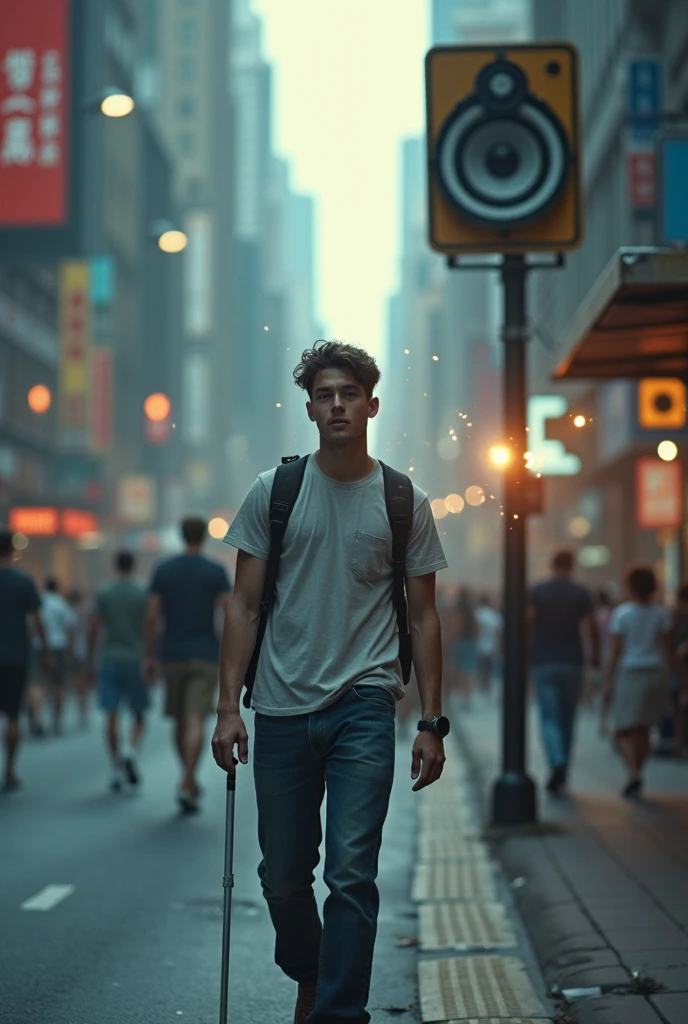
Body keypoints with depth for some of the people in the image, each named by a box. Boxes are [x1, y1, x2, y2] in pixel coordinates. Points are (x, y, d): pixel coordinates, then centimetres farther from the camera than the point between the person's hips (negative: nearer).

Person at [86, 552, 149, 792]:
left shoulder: (103, 593, 4)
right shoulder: (143, 594, -1)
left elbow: (93, 630, 2)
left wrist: (89, 663, 8)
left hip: (110, 661, 1)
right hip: (136, 661, -1)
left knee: (112, 716, 0)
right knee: (139, 717, 9)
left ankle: (117, 770, -2)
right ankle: (131, 750, -19)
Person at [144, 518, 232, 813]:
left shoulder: (164, 570, 4)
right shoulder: (216, 572, -1)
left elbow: (152, 617, 0)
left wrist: (148, 656, 5)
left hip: (173, 656, 3)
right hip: (205, 656, -3)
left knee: (181, 722, 15)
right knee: (196, 721, -10)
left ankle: (190, 781, 25)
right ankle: (186, 785, -23)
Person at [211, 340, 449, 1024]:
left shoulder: (404, 503, 5)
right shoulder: (274, 492, 5)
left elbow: (423, 618, 8)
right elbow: (245, 605, 5)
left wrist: (432, 723, 2)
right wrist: (228, 706, -3)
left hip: (364, 707, -1)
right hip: (282, 709, 1)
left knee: (351, 874, -10)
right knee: (283, 876, 10)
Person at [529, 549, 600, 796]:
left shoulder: (538, 591, 0)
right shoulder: (581, 593, 1)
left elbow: (528, 621, -9)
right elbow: (591, 627, -5)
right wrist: (595, 655, 8)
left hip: (544, 662, -1)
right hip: (572, 662, 1)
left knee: (549, 718, -2)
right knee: (567, 718, 12)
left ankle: (557, 762, -27)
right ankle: (561, 775, 17)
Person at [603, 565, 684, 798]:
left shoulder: (622, 613, -7)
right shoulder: (661, 613, 2)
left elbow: (615, 653, -8)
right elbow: (669, 651, 1)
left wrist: (608, 683, -3)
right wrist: (668, 680, 10)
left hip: (629, 674, -4)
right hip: (655, 673, 4)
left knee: (623, 731, 2)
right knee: (643, 730, 14)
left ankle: (634, 772, -21)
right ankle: (635, 780, 17)